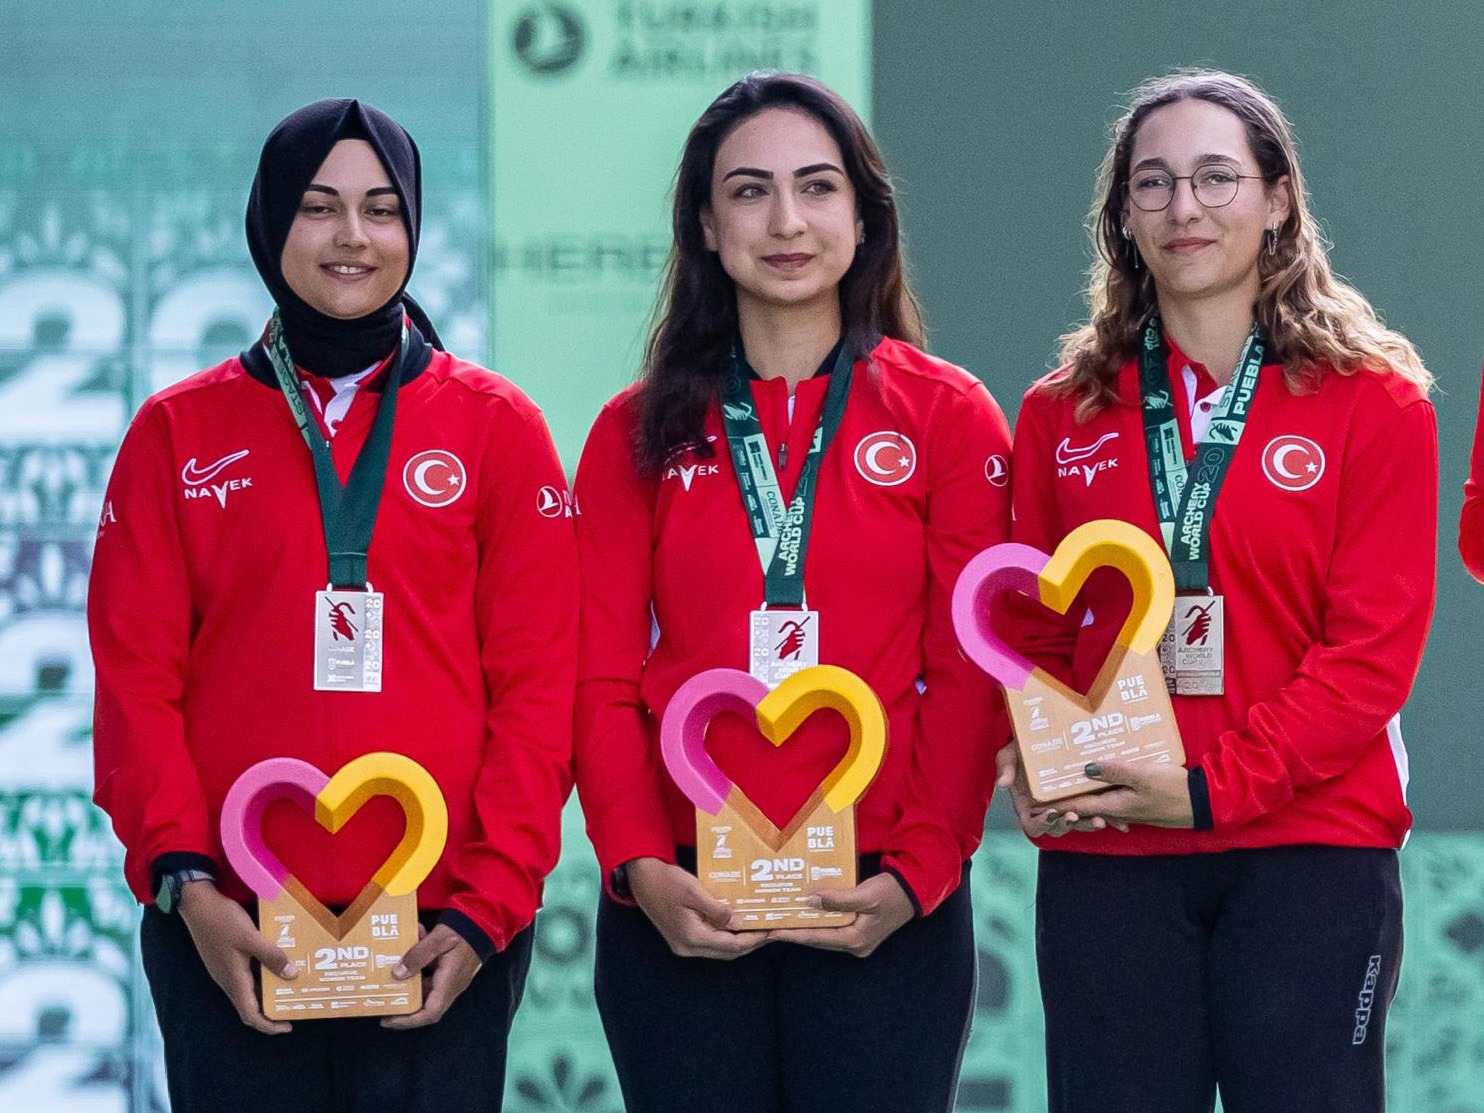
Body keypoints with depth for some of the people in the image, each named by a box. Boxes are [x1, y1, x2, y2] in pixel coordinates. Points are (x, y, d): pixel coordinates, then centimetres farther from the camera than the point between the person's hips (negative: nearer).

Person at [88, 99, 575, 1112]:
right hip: (233, 937, 1)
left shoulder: (497, 427, 7)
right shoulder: (179, 431, 9)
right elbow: (136, 676, 4)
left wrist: (490, 905, -7)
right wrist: (182, 877, -9)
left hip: (445, 938, 0)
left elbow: (538, 686, 2)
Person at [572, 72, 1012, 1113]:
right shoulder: (641, 431, 8)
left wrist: (918, 872, -12)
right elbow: (602, 680, 4)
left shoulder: (950, 418, 5)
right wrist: (642, 868, -11)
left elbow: (970, 677, 0)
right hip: (681, 914, 1)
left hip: (883, 916, -1)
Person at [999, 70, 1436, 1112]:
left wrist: (1213, 787, -16)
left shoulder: (1375, 401, 1)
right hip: (1102, 854, 3)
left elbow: (1374, 650, -6)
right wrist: (1031, 764, -8)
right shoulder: (1065, 412, 11)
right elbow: (1033, 635, 13)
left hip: (1310, 845, -2)